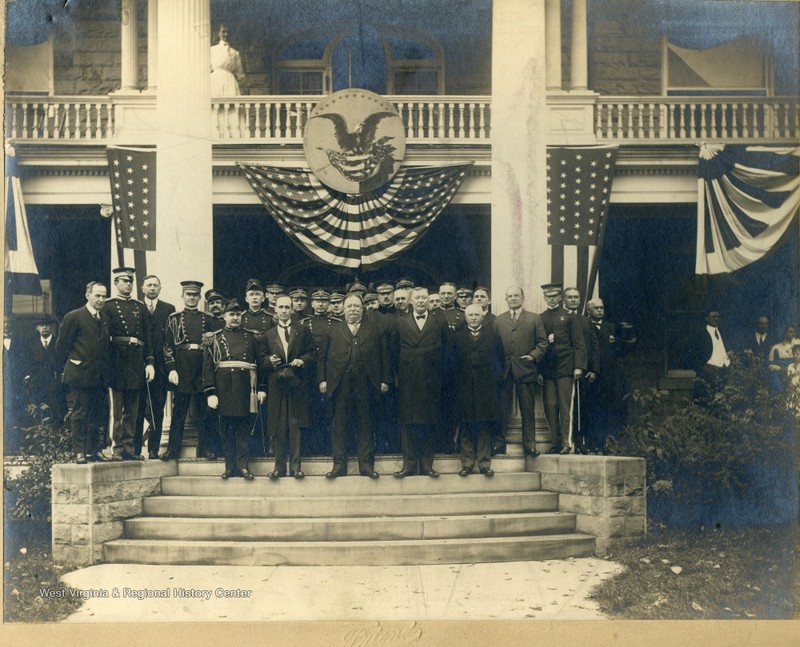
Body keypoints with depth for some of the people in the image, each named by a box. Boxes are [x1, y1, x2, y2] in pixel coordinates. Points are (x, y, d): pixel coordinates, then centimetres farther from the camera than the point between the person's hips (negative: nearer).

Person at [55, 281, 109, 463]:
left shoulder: (104, 320, 15)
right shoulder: (74, 317, -4)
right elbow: (62, 346, -3)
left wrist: (106, 372, 10)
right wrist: (67, 368, 0)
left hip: (99, 377, 6)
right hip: (80, 374, -6)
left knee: (97, 414, 8)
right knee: (79, 414, -2)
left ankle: (94, 450, 14)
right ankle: (79, 451, 1)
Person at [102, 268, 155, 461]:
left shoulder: (140, 307, 17)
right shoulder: (108, 307, 4)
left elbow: (147, 337, 15)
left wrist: (150, 362, 7)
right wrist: (107, 364, -12)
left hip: (136, 363, 4)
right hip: (117, 362, -4)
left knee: (132, 409, 6)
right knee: (117, 408, -4)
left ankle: (129, 448, 10)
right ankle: (118, 448, -2)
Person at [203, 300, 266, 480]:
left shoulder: (252, 337, 10)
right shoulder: (216, 339, 7)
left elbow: (261, 363, 10)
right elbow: (207, 367, 2)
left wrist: (262, 388, 3)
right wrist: (210, 393, -5)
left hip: (246, 388, 0)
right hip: (224, 389, 0)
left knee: (244, 428, 1)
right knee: (226, 431, 4)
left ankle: (243, 465, 5)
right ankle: (230, 466, 11)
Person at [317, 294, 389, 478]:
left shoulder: (374, 328, 11)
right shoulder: (333, 329, 13)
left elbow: (384, 354, 7)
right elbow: (322, 356, 9)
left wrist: (384, 380, 0)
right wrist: (322, 380, -1)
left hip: (366, 384, 0)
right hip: (340, 384, 0)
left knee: (365, 424, 4)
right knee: (339, 425, 3)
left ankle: (366, 465, 9)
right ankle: (339, 464, 8)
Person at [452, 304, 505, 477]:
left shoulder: (492, 333, 9)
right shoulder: (457, 335, 8)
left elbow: (500, 356, 7)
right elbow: (452, 359, 4)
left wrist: (497, 377, 1)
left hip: (486, 387, 0)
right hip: (465, 388, 0)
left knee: (485, 426, 2)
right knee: (466, 427, 3)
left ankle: (484, 462, 7)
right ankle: (467, 463, 9)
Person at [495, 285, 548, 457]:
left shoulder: (535, 319, 9)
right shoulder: (499, 320, 13)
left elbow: (542, 342, 6)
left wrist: (533, 356, -8)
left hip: (526, 370, -1)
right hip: (503, 370, 1)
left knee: (528, 409, 2)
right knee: (502, 409, 4)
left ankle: (529, 444, 7)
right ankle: (499, 441, 11)